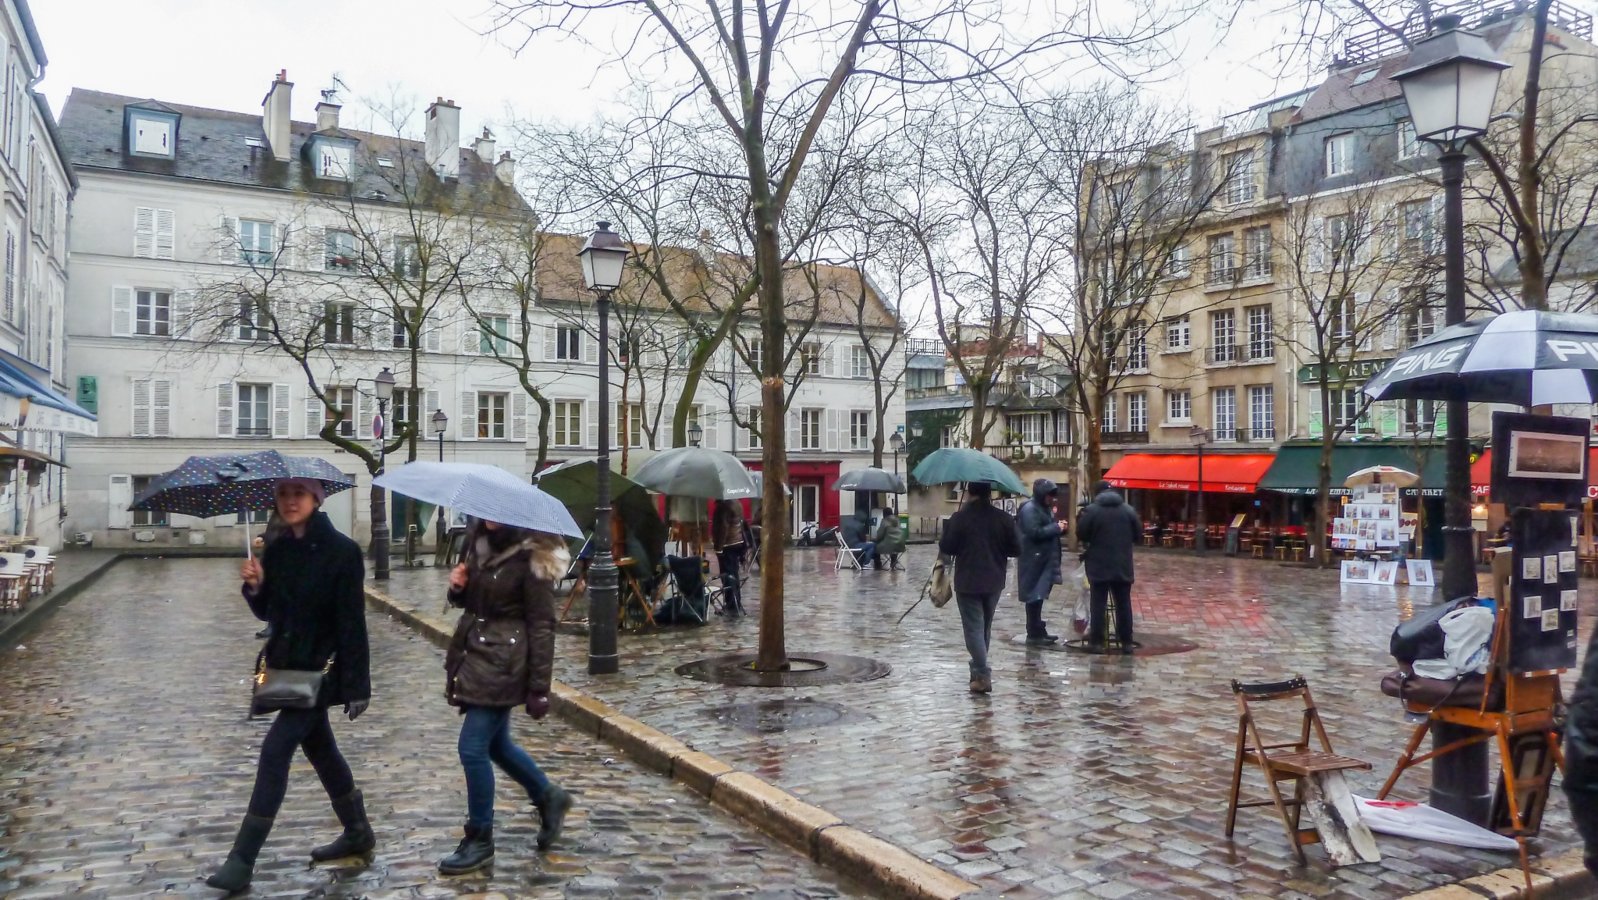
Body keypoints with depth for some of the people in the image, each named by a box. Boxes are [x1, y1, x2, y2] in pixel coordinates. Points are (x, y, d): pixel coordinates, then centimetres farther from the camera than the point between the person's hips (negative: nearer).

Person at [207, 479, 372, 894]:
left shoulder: (341, 551, -16)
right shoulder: (277, 549, 4)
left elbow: (352, 623, -16)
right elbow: (268, 611, 12)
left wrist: (355, 686, -17)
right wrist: (255, 587, -10)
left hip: (320, 669, -8)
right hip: (285, 665, 8)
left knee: (275, 751, -10)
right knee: (320, 749, 17)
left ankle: (242, 861, 0)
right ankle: (358, 833, 33)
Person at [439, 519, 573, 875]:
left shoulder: (530, 556, -15)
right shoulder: (479, 542, 5)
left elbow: (541, 625, -14)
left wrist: (539, 688, -16)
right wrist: (457, 587, -5)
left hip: (502, 663, -8)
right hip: (473, 655, 8)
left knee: (473, 748, -5)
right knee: (495, 743, 17)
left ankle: (480, 839, 13)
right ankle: (549, 796, 37)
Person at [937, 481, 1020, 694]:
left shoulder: (959, 518, -12)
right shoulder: (1004, 518, -2)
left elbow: (946, 548, -10)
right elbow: (1015, 550, 1)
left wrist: (943, 540, 10)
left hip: (967, 582, -4)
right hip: (994, 582, 4)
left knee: (974, 627, -2)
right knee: (985, 627, 18)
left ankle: (983, 675, -11)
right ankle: (978, 668, 30)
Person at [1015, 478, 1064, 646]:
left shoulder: (1045, 508, 17)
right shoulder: (1030, 509, -14)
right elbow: (1034, 532, -23)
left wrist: (1059, 528, 2)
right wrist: (1056, 528, -16)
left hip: (1044, 560, 10)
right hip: (1034, 560, -10)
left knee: (1039, 596, 14)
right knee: (1034, 596, -6)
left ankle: (1038, 630, 22)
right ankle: (1033, 635, -2)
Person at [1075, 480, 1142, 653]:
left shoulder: (1091, 510, -6)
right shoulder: (1128, 510, 4)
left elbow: (1081, 535, -5)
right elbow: (1138, 535, 7)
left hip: (1099, 566, -3)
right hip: (1123, 566, 3)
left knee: (1098, 604, 2)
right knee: (1124, 604, 9)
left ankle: (1097, 642, 1)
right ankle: (1126, 642, 11)